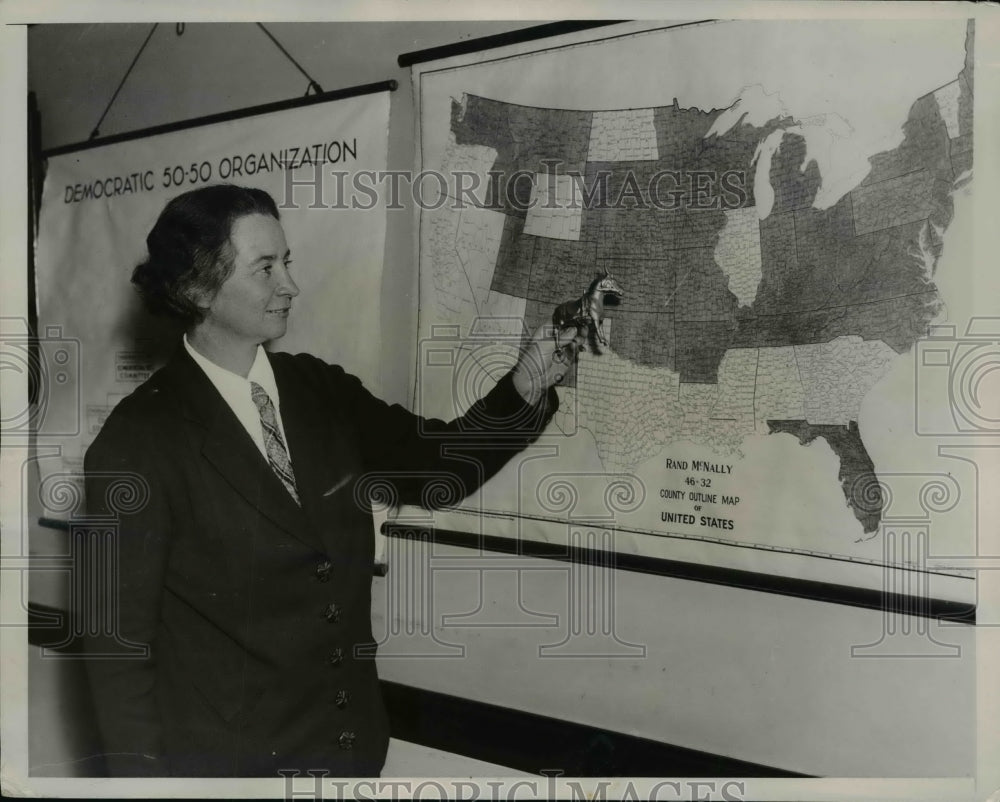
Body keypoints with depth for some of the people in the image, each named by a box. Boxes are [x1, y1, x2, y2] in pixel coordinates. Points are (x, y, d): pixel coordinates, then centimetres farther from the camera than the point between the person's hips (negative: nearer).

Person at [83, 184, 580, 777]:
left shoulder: (321, 389, 0)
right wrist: (143, 771, -11)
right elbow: (121, 640, -12)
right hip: (225, 757, -5)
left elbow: (439, 465, 0)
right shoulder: (139, 441, -16)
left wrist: (523, 388, -14)